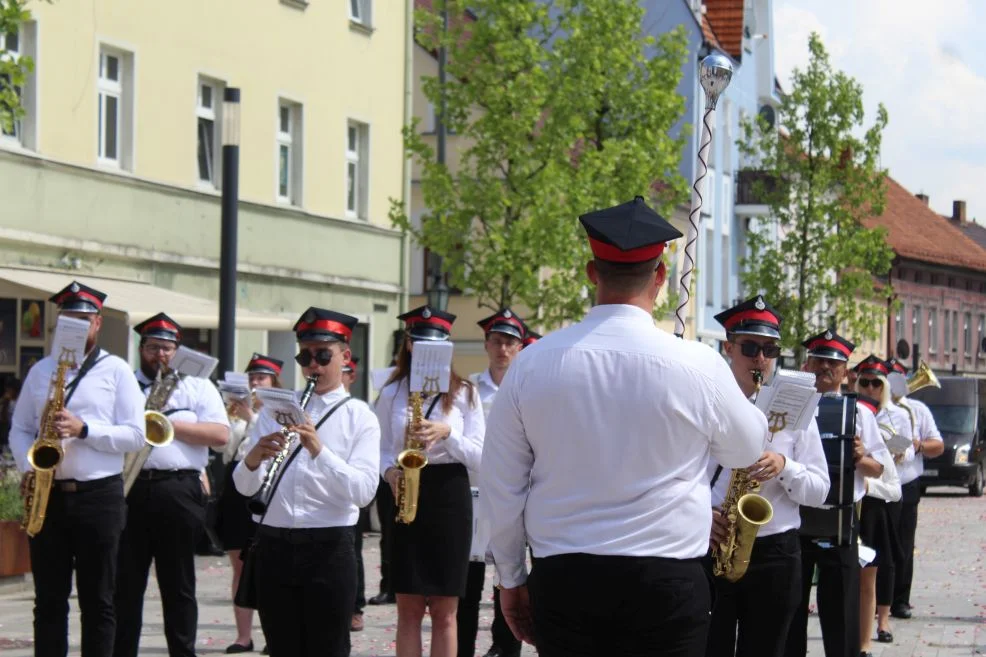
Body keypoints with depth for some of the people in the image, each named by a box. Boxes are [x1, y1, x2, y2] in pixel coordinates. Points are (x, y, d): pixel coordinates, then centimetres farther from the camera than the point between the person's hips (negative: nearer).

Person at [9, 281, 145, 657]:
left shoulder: (116, 371, 2)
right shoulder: (41, 371, 13)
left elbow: (135, 435, -5)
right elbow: (19, 429, 12)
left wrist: (83, 429, -18)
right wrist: (27, 468, -7)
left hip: (99, 496, -3)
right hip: (47, 496, 3)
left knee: (97, 601, 1)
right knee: (49, 599, 6)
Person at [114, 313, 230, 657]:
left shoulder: (198, 387, 11)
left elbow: (220, 435, -2)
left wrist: (170, 424, -9)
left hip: (177, 493, -1)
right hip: (128, 490, 1)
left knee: (178, 586, 4)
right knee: (125, 583, 3)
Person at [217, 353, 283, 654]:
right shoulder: (238, 414, 14)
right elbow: (226, 453, 5)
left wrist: (251, 416, -13)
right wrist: (231, 418, -4)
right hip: (236, 489, 5)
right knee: (240, 566, 6)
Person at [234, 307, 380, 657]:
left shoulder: (359, 417, 3)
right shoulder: (276, 409, 12)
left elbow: (364, 491, -12)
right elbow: (245, 486, 5)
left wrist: (319, 450, -24)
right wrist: (253, 459, -17)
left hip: (329, 548, -3)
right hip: (274, 546, 3)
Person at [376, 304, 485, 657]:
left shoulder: (464, 393, 2)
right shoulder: (392, 393, 7)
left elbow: (480, 458, -2)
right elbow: (381, 450, 11)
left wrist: (447, 434, -17)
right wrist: (389, 471, -11)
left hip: (450, 498, -1)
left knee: (444, 610, 0)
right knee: (409, 607, 1)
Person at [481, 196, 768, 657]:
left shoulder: (532, 364, -2)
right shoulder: (698, 365, -8)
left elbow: (500, 488, 4)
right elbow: (747, 449, 12)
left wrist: (511, 579, 17)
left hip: (562, 579, 2)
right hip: (666, 582, -2)